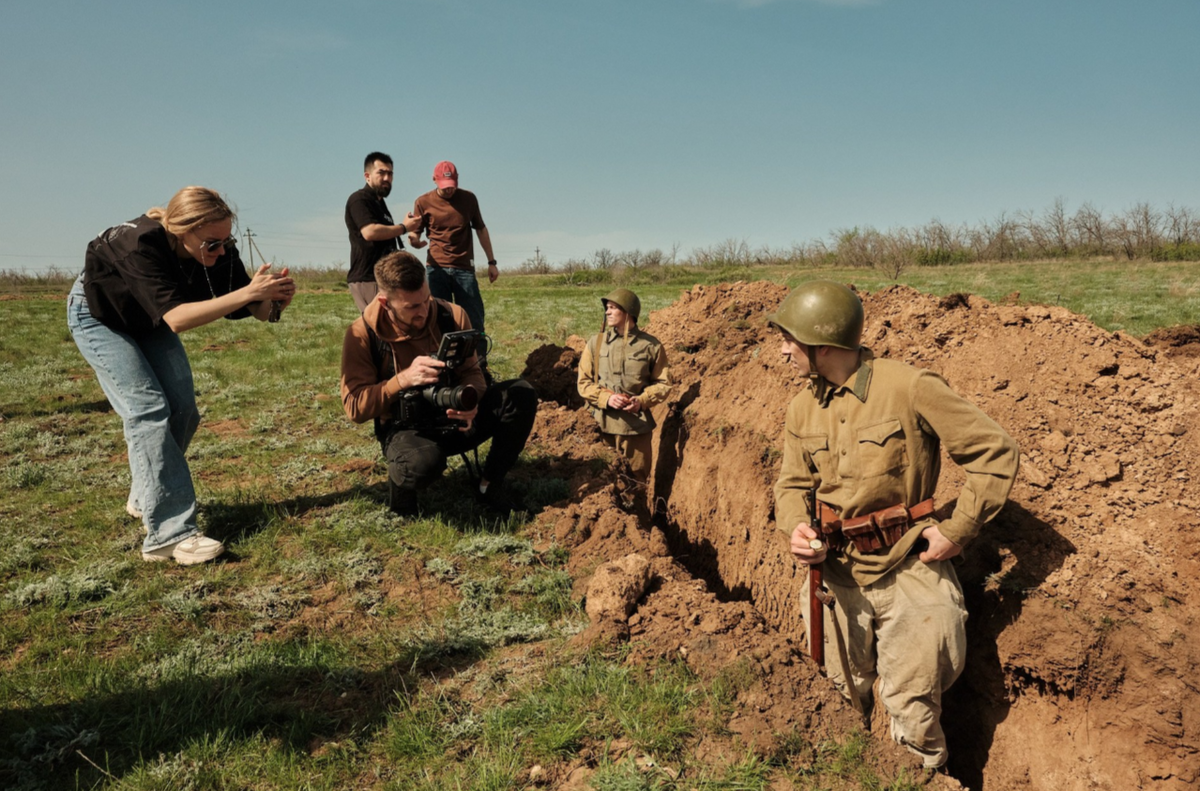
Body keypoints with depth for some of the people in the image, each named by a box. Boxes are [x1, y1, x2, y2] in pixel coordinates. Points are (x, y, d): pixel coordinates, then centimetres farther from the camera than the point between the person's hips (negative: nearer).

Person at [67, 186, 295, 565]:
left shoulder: (218, 251, -25)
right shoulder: (143, 243, -40)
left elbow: (254, 310, -20)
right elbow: (175, 317, -49)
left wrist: (274, 302, -43)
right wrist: (247, 292, -55)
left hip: (150, 318, 6)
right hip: (99, 316, -6)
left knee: (182, 408, -3)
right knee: (149, 409, -20)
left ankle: (146, 497, 21)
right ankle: (170, 533, -23)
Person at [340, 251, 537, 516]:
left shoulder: (451, 316, -7)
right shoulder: (362, 335, -13)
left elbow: (472, 372, 1)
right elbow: (354, 407, -15)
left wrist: (470, 398, -24)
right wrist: (404, 379, -31)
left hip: (456, 419, 4)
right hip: (405, 429, -4)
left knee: (522, 394, -19)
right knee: (423, 462, -41)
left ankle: (490, 484, -1)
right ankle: (399, 484, 0)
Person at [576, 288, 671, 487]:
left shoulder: (650, 345, -2)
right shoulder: (596, 343, 2)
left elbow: (663, 383, 3)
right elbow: (584, 382, 4)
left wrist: (642, 400, -15)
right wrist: (606, 398, -14)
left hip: (637, 425, -1)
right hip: (603, 424, 1)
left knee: (638, 478, 9)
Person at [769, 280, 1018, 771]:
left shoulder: (909, 388, -17)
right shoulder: (803, 409, 0)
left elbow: (995, 453, -12)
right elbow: (793, 484, 9)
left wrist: (957, 531, -12)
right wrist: (796, 527, -13)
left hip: (907, 571, -5)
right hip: (837, 572, 5)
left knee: (911, 714, 6)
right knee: (841, 699, 20)